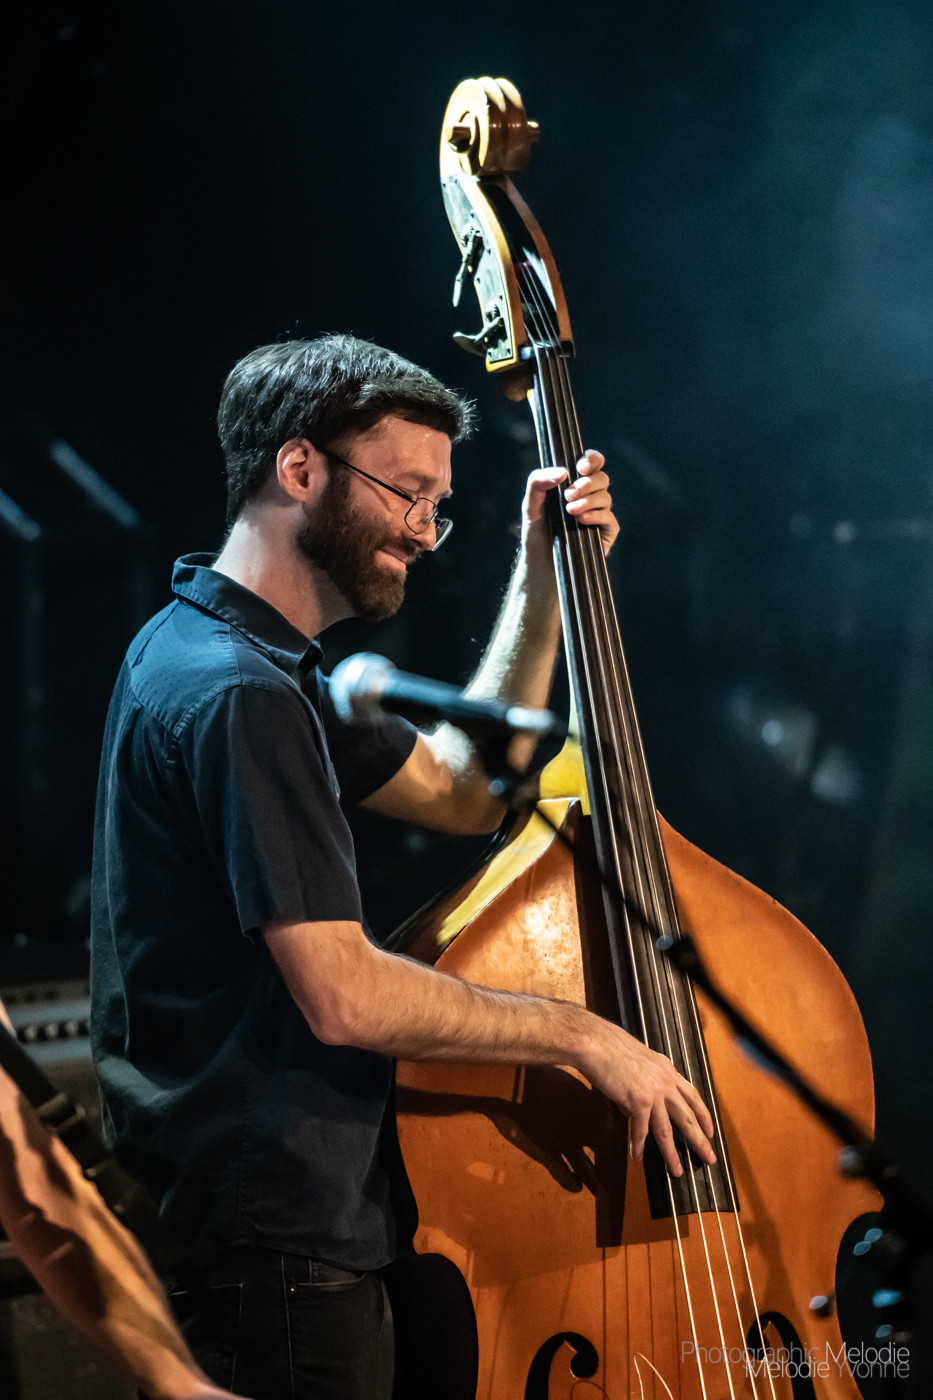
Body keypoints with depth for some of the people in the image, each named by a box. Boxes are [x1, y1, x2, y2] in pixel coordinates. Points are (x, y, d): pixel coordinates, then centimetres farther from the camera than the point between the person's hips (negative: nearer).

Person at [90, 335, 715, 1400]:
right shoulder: (240, 695, -21)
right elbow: (343, 996, -24)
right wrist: (583, 1037, -13)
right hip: (277, 1256, -11)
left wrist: (544, 585, 13)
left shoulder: (230, 654, 14)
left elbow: (460, 791, 20)